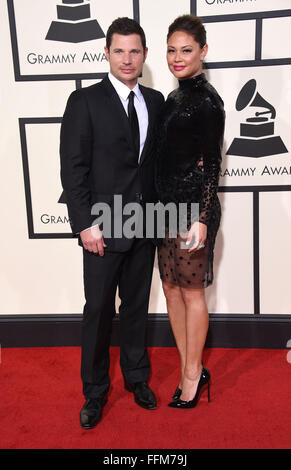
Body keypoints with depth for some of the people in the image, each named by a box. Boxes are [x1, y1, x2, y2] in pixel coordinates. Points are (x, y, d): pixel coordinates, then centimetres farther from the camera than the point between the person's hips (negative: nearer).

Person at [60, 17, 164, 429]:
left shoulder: (155, 101, 9)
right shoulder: (85, 101, -5)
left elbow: (159, 160, 11)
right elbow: (73, 168, -8)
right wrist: (85, 224, -13)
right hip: (103, 228, -4)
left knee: (137, 306, 16)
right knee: (99, 310, 6)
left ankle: (137, 377, 35)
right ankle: (95, 392, 25)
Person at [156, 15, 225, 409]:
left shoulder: (207, 100, -10)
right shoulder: (175, 97, 14)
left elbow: (212, 163, -14)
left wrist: (203, 219, -19)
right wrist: (162, 205, 17)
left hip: (193, 206, -9)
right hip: (169, 205, 9)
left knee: (192, 291, 3)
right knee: (171, 287, 13)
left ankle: (192, 375, 21)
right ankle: (191, 369, 28)